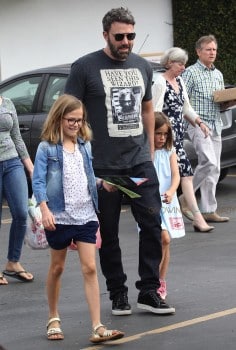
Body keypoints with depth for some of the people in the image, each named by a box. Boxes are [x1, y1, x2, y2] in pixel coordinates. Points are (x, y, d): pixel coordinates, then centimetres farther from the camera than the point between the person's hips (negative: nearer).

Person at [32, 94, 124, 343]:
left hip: (86, 216, 3)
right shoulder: (47, 148, -5)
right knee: (57, 267, 12)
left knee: (90, 269, -4)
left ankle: (98, 327, -8)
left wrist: (101, 182, -3)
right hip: (59, 217, -3)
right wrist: (44, 210, -19)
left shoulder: (85, 146, 9)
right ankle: (53, 319, 29)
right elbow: (38, 181, -9)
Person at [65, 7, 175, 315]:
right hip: (103, 166, -4)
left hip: (140, 162, 4)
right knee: (108, 233, 5)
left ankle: (149, 292, 6)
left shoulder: (142, 66, 9)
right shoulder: (85, 67, -6)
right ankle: (118, 294, 17)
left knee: (152, 225, -3)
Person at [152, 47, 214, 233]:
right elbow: (155, 112, -13)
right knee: (186, 172, -11)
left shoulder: (179, 81, 15)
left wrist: (199, 123, 9)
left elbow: (186, 108, 21)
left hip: (179, 133, 8)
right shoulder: (160, 83, -10)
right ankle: (197, 218, -9)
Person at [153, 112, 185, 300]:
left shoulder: (170, 152, 7)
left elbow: (176, 175, -3)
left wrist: (171, 191, -21)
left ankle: (161, 283, 18)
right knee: (163, 238, -17)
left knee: (165, 243, 7)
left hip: (168, 202, 4)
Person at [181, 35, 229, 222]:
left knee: (213, 169, 4)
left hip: (215, 125, 7)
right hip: (198, 124, -7)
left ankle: (209, 211, 7)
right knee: (209, 162, -20)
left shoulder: (218, 75, 19)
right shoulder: (191, 73, -4)